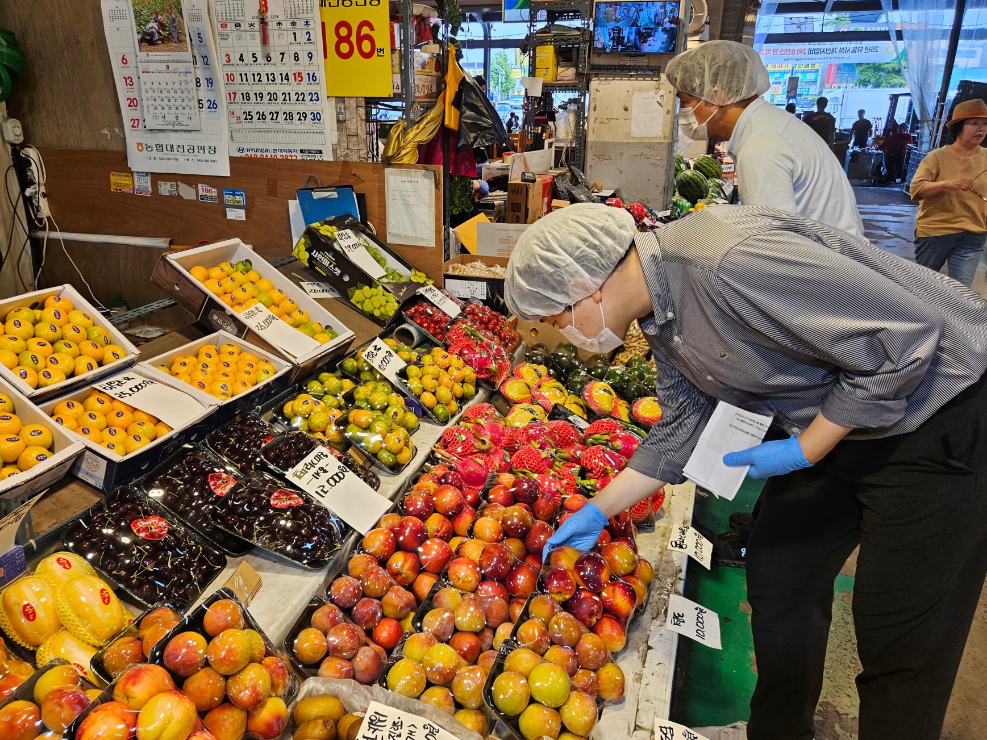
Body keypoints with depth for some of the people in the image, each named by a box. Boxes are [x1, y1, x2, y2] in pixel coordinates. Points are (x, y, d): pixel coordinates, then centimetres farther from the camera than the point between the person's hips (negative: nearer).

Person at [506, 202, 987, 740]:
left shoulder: (729, 262, -33)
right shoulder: (662, 317, -2)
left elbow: (904, 339, -28)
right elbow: (680, 428, 9)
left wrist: (804, 450, -18)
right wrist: (597, 512, 10)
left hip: (943, 417, -8)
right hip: (830, 417, 8)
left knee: (900, 636, 2)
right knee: (777, 580, 14)